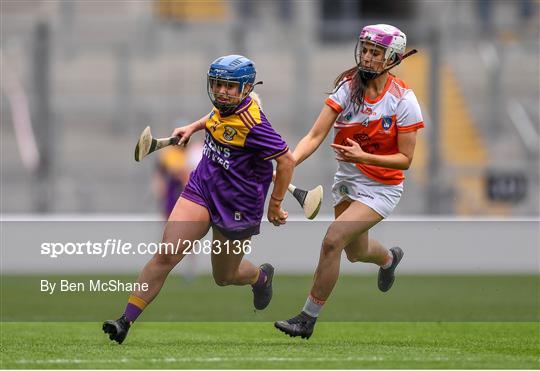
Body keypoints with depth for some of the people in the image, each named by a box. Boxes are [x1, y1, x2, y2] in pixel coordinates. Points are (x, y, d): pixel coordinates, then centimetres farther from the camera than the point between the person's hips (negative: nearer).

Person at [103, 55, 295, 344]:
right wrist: (193, 127, 22)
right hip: (200, 190, 6)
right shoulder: (223, 106, -1)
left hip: (236, 208, -6)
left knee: (224, 276, 15)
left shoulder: (251, 124, -25)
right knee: (166, 255, -12)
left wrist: (275, 205, -9)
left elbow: (286, 160, -19)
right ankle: (126, 321, -12)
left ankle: (261, 275, 51)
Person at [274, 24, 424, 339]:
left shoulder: (403, 100, -18)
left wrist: (364, 156, -29)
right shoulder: (348, 87, -10)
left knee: (333, 241, -20)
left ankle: (308, 318, -9)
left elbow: (405, 159, -16)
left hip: (382, 187, -5)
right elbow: (316, 136, -16)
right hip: (347, 180, 5)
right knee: (356, 251, 23)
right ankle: (390, 258, 60)